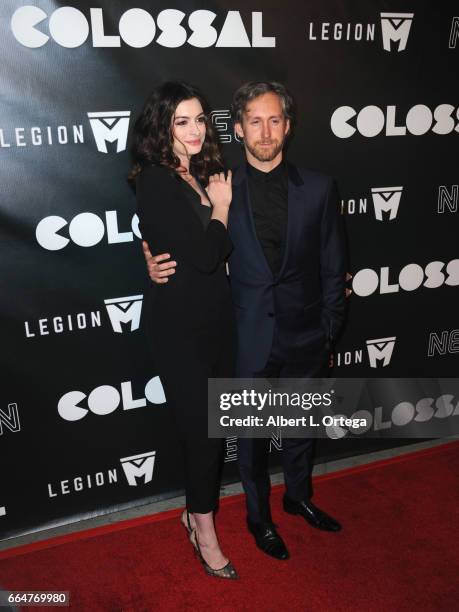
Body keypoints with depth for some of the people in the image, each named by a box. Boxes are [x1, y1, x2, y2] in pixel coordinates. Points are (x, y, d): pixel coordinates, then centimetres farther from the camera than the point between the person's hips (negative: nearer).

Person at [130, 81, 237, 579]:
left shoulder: (201, 175, 10)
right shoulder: (157, 182, -15)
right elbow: (204, 254, -21)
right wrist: (221, 205, -9)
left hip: (214, 316, 7)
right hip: (179, 323, -7)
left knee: (213, 422, 16)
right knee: (202, 426, 3)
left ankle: (196, 509, 38)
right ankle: (204, 531, 25)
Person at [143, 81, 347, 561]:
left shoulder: (319, 189, -3)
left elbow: (332, 268, 0)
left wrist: (329, 332, 0)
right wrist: (159, 270, -18)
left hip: (305, 340, 2)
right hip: (249, 342, -1)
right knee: (252, 434, 15)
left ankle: (299, 497, 49)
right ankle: (259, 516, 40)